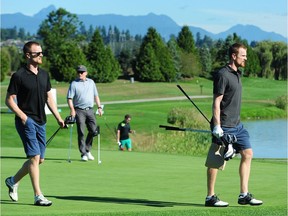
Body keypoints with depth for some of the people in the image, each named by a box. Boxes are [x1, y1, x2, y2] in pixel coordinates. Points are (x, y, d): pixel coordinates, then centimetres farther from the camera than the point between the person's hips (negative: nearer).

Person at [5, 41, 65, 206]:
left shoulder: (44, 75, 12)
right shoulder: (19, 76, -8)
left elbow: (49, 97, 19)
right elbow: (9, 99, -6)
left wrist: (58, 118, 12)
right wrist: (22, 115, -17)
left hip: (41, 122, 7)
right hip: (27, 121, -7)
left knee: (40, 159, 9)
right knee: (35, 157, -14)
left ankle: (13, 181, 29)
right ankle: (38, 196, -12)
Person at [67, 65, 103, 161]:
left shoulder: (91, 82, 15)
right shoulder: (74, 84, 1)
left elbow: (96, 96, 20)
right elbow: (69, 98, -4)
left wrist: (99, 107, 11)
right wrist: (72, 109, -17)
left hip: (90, 110, 4)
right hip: (79, 111, -4)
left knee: (94, 131, -1)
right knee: (81, 132, -6)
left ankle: (87, 150, 18)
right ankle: (83, 154, -1)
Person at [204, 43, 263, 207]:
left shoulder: (236, 74, 15)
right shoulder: (223, 75, -14)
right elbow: (216, 102, -16)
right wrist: (217, 126, -21)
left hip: (237, 125, 9)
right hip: (224, 127, -9)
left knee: (247, 154, 3)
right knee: (215, 161, -1)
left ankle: (244, 195, 5)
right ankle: (210, 197, 7)